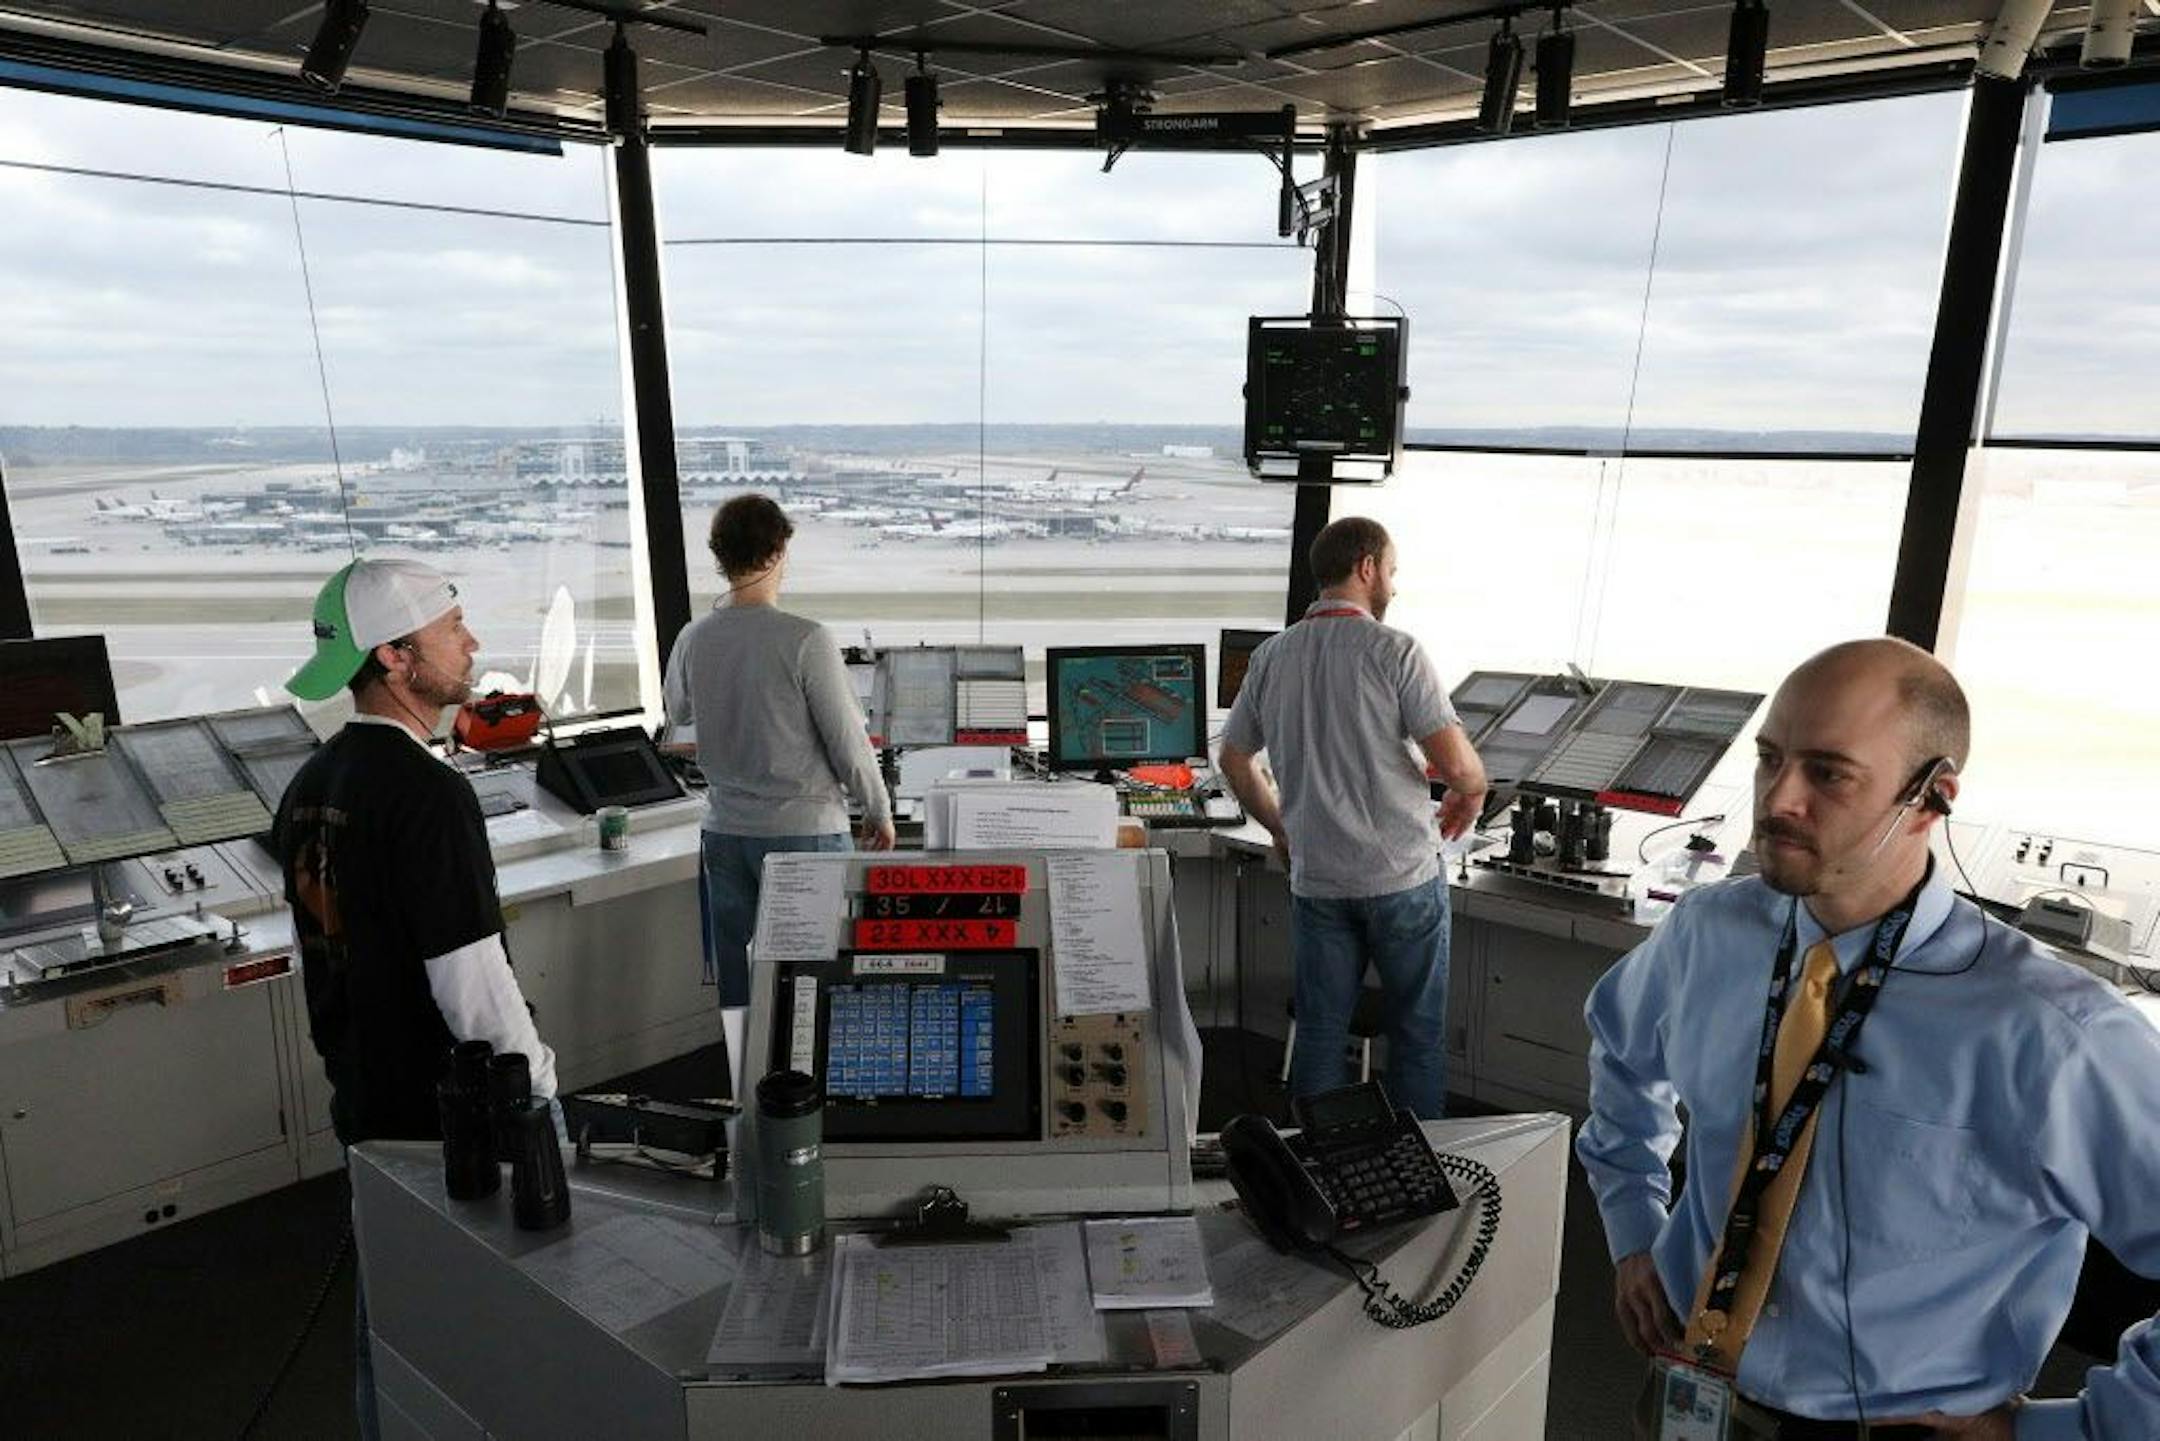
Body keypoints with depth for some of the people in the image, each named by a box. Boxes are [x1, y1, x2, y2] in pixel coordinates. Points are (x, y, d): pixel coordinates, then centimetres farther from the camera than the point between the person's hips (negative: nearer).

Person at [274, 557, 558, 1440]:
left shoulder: (310, 787, 4)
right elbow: (473, 982, -25)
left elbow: (318, 949, 13)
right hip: (451, 1118, -8)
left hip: (363, 1103, 8)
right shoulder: (427, 794, -24)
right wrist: (538, 1084, -12)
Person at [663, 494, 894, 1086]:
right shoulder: (805, 640, -17)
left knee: (739, 988, 13)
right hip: (804, 829, -5)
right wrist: (879, 811, 3)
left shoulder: (694, 638, -1)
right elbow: (848, 740, -13)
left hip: (725, 832, 5)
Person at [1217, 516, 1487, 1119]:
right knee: (1417, 1031, 12)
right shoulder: (1394, 651, -13)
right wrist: (1472, 794, 6)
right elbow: (1456, 762, -17)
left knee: (1320, 1031, 13)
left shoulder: (1272, 656, 3)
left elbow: (1233, 759, 12)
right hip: (1402, 877, -4)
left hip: (1316, 881, 4)